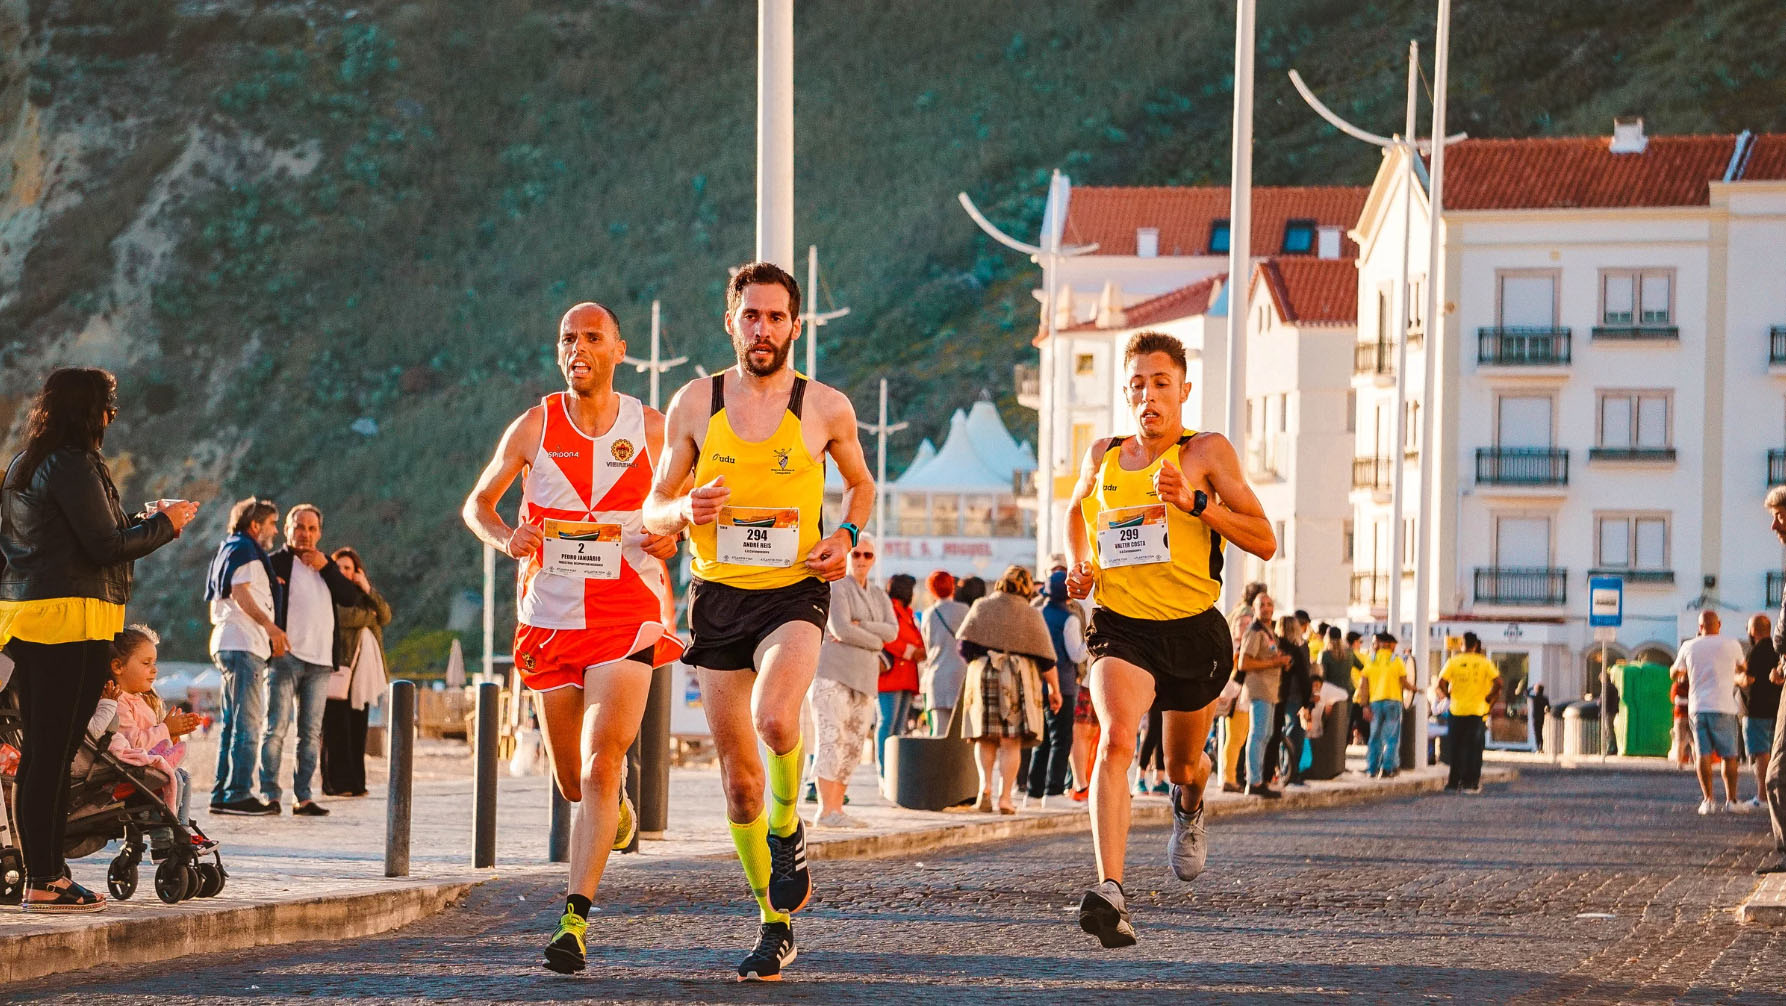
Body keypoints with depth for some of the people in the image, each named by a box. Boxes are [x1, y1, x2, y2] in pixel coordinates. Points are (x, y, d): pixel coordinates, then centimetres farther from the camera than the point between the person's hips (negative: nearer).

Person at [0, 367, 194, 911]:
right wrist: (163, 524, 2)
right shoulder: (74, 465, -11)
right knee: (55, 750, -8)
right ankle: (45, 881, -8)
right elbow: (105, 545, -12)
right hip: (71, 620, -9)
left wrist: (143, 520, 24)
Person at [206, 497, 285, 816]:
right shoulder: (244, 549, -4)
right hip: (243, 642, -11)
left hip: (227, 644, 11)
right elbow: (240, 592, -16)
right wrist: (270, 625, -20)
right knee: (248, 720, -13)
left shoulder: (229, 549, 26)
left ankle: (222, 794, 10)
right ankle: (239, 793, -17)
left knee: (231, 721, 10)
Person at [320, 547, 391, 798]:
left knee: (357, 730, 3)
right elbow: (343, 617, -14)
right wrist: (370, 615, 3)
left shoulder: (361, 597, 24)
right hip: (338, 667, -6)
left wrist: (367, 590, -1)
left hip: (362, 669, 6)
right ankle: (335, 783, -10)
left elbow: (385, 617, 10)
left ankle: (355, 783, 3)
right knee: (336, 729, -10)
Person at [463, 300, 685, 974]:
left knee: (599, 763, -18)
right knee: (574, 782, 11)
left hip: (629, 617, -2)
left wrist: (674, 536, -8)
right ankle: (616, 804, 49)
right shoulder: (534, 428, 2)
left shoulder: (652, 430, 2)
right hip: (551, 616, 2)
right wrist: (503, 538, -10)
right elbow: (476, 504, 12)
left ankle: (575, 920, -21)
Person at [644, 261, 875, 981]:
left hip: (794, 592, -2)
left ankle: (788, 827, 1)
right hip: (717, 597, 2)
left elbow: (860, 484, 18)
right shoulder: (695, 403, 3)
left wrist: (846, 536, -2)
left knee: (776, 720, -31)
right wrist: (685, 510, -13)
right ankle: (776, 927, 19)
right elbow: (655, 508, 10)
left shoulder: (826, 408, 0)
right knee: (738, 776, 4)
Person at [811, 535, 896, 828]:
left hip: (862, 682, 8)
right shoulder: (836, 588, -4)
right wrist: (875, 642, -5)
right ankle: (825, 812, -21)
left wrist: (857, 626, -13)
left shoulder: (879, 597, 17)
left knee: (852, 748, 3)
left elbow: (892, 631, 0)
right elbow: (840, 629, -18)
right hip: (832, 675, -7)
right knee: (832, 740, -16)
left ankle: (836, 810, 4)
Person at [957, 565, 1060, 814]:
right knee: (1011, 741, 1)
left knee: (985, 739, 9)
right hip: (1019, 679, -1)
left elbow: (965, 646, 0)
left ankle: (985, 785, -10)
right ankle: (1005, 796, -3)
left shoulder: (982, 607, 5)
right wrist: (1054, 689, 10)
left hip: (983, 674, 1)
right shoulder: (1031, 615, 1)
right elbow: (1046, 659, 1)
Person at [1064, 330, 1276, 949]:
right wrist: (1080, 566, 10)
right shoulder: (1103, 457, 7)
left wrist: (1196, 503, -21)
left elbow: (1265, 542, -8)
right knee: (1116, 738, -28)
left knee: (1184, 767, 18)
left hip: (1194, 630, 0)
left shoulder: (1206, 453, -3)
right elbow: (1077, 512, 30)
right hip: (1121, 627, 0)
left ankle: (1188, 805, 60)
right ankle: (1110, 895, -40)